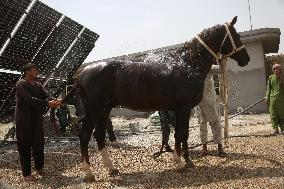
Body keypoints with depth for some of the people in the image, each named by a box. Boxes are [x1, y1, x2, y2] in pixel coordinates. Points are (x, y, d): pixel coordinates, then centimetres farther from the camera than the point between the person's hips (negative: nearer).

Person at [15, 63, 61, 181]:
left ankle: (39, 168, 28)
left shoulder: (38, 85, 12)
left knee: (39, 144, 11)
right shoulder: (21, 84, -9)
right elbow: (30, 99, -22)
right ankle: (26, 173, 9)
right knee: (25, 146, 0)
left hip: (37, 119, 6)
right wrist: (48, 103, -28)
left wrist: (53, 102, -26)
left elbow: (47, 96, -3)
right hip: (24, 121, -6)